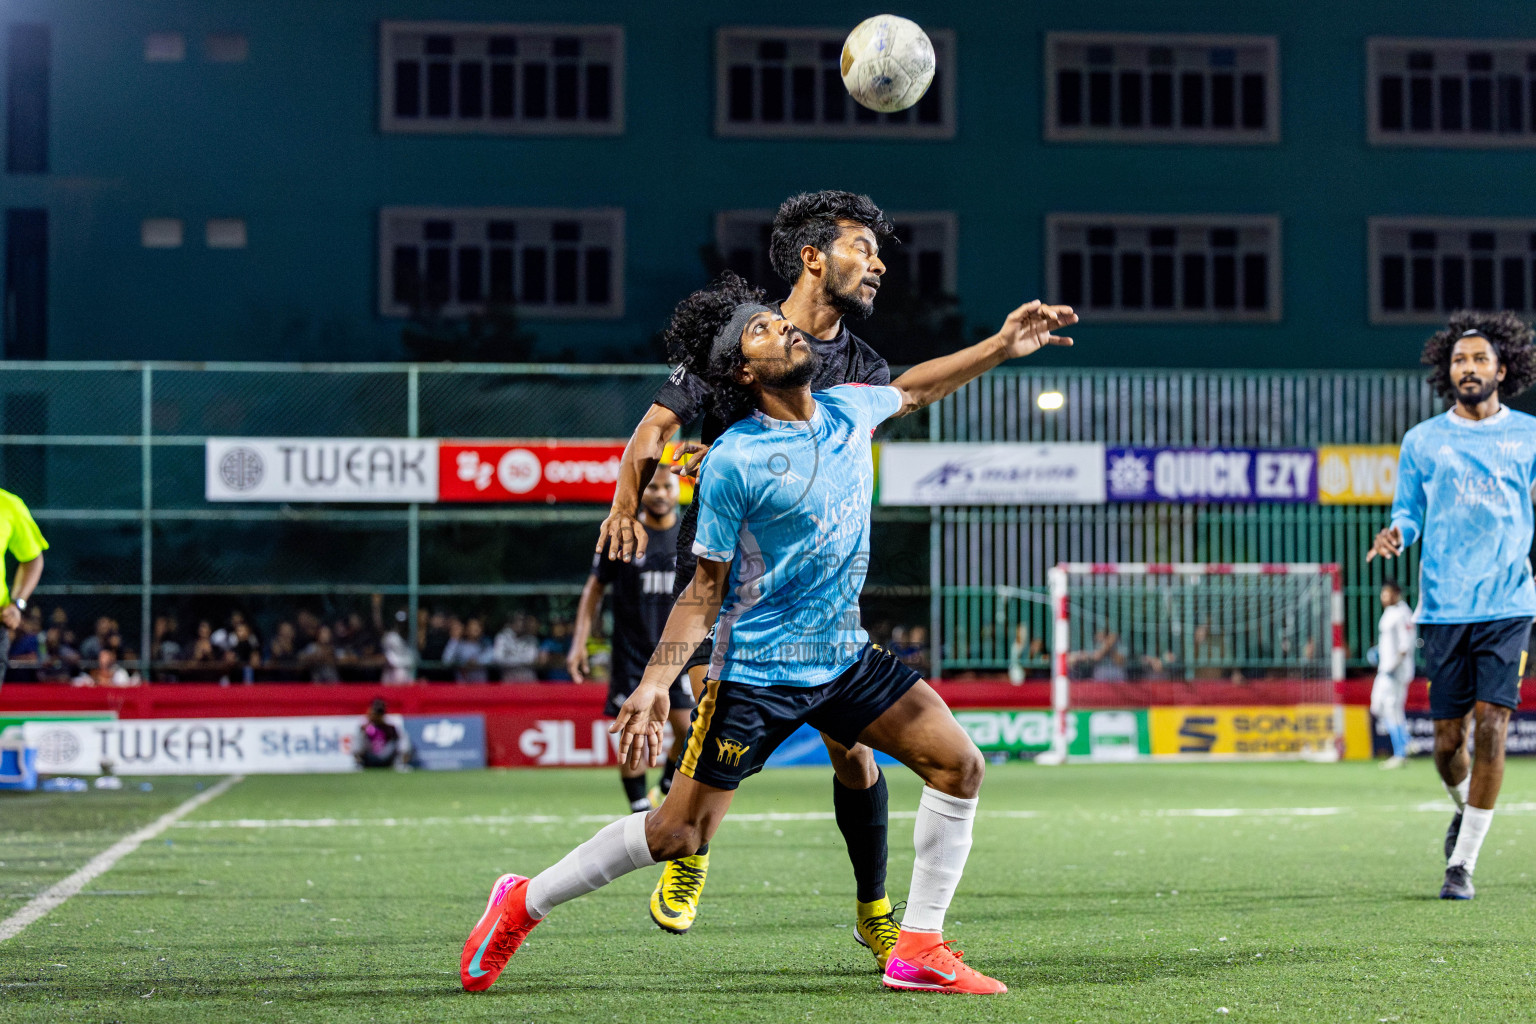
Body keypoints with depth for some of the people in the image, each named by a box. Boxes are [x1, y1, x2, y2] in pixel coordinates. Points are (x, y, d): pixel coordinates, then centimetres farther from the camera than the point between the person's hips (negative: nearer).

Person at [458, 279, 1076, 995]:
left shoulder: (849, 410, 2)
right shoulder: (733, 461, -15)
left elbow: (914, 388, 27)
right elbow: (706, 588, -9)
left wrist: (1001, 346, 24)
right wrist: (654, 683, -17)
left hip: (846, 655, 6)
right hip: (757, 668, -6)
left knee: (958, 764, -6)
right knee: (678, 834, -5)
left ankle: (918, 950, 2)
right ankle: (523, 902, 14)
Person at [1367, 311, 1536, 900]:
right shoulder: (1423, 441, 8)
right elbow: (1408, 512, 11)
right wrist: (1395, 536, -12)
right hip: (1444, 608, 1)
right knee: (1448, 737, 3)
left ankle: (1462, 862, -5)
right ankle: (1464, 808, 37)